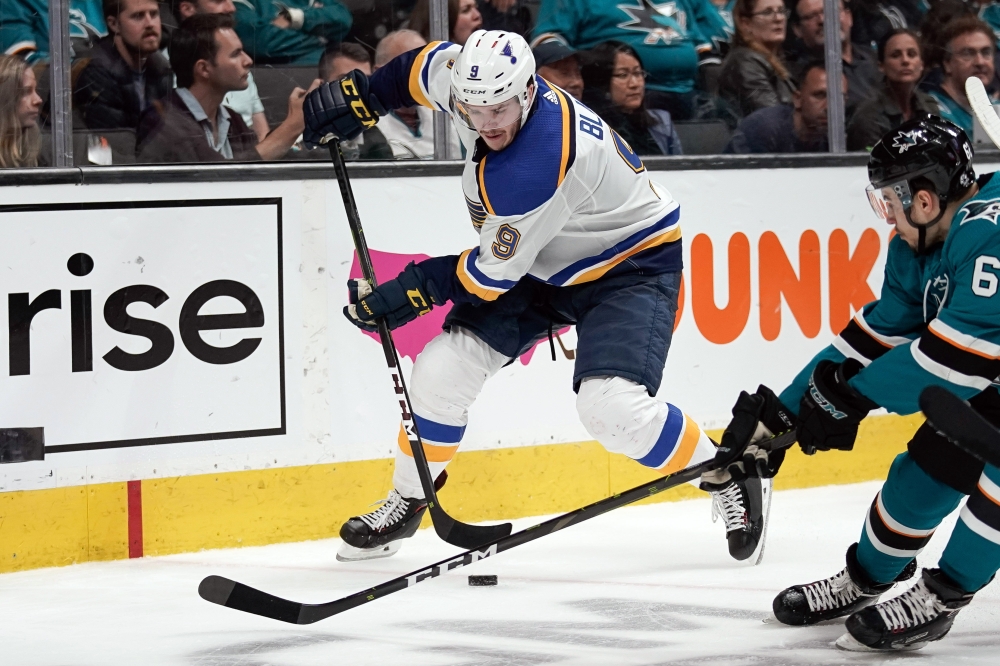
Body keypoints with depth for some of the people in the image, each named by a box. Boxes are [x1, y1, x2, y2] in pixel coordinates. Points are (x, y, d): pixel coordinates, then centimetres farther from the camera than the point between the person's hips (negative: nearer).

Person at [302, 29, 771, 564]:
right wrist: (360, 95, 6)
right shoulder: (474, 78, -17)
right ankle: (404, 505, 17)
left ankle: (731, 478, -2)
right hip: (543, 263, 8)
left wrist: (413, 291, -15)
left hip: (629, 265, -8)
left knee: (611, 407, -26)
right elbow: (429, 65, 9)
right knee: (440, 370, -3)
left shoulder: (533, 167, -38)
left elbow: (494, 273, -26)